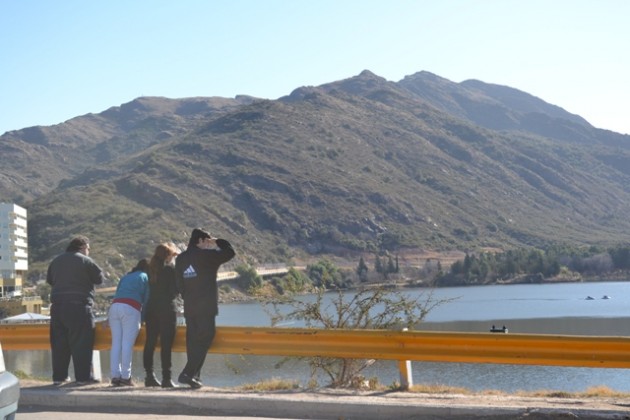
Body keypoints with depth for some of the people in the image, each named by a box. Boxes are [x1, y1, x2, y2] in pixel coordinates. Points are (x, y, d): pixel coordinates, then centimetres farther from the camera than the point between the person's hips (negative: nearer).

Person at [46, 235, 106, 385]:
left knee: (59, 342, 10)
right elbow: (100, 278, 0)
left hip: (57, 305, 6)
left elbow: (49, 279, 23)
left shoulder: (56, 260, 13)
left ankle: (59, 376, 12)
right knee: (81, 343, -2)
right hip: (79, 306, -6)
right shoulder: (85, 261, -5)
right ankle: (84, 376, -3)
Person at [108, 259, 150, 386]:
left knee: (116, 343, 4)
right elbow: (146, 299, 9)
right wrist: (143, 318, 18)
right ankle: (125, 377, -7)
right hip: (131, 308, -5)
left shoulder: (125, 277, 29)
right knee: (127, 344, -5)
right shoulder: (145, 277, 15)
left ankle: (115, 376, 0)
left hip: (114, 306, 5)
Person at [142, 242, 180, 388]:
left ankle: (149, 376, 9)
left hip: (151, 309, 6)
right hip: (167, 309, -6)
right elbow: (174, 291, -10)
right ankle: (166, 378, -7)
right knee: (166, 344, -6)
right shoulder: (171, 268, -7)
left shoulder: (152, 269, 10)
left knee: (150, 343, 8)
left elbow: (150, 289, 14)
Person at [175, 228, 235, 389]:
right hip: (206, 306, -7)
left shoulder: (180, 258, 12)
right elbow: (230, 252, 1)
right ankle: (188, 374, -15)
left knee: (193, 340, 11)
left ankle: (195, 376, 14)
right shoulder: (207, 255, -8)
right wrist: (218, 242, 13)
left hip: (189, 307, 7)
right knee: (204, 339, -6)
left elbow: (179, 283, 15)